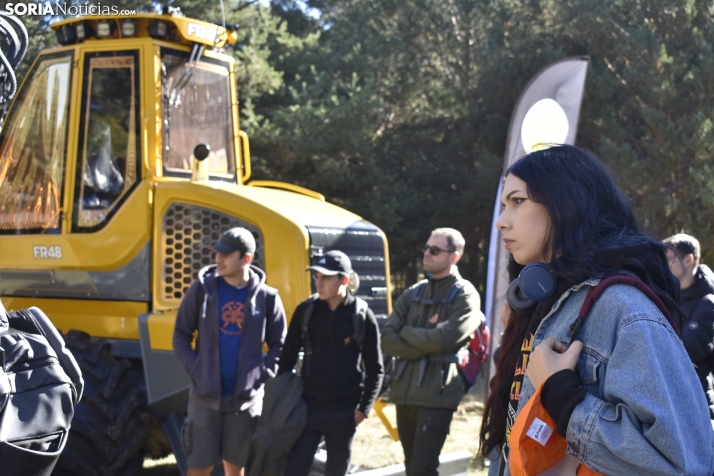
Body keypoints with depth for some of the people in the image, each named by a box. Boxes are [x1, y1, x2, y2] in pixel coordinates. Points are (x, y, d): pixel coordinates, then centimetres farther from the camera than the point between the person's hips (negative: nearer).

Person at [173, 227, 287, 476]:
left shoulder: (267, 297, -2)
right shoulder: (202, 289, -2)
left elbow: (279, 346, 6)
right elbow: (181, 336, 4)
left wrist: (262, 374, -7)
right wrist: (195, 370, -8)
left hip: (246, 397, 1)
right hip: (205, 395, 0)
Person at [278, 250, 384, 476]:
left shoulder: (362, 316, -6)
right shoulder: (305, 310, -1)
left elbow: (375, 369, -1)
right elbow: (288, 356, 6)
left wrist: (364, 408, -5)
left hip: (344, 411, -1)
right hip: (308, 406, 1)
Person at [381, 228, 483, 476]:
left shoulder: (465, 296, -4)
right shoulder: (412, 294, 12)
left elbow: (443, 340, -18)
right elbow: (387, 341, 2)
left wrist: (406, 331, -2)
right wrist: (427, 341, -11)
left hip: (437, 396, -6)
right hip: (404, 393, 6)